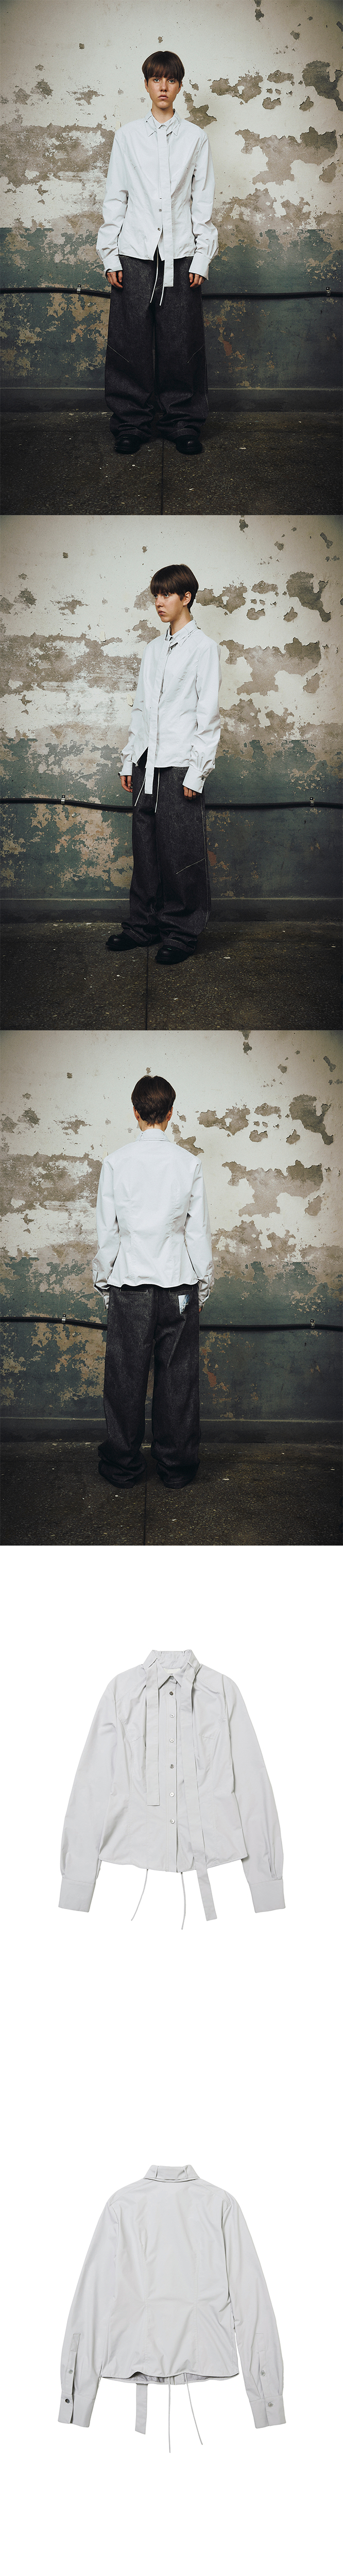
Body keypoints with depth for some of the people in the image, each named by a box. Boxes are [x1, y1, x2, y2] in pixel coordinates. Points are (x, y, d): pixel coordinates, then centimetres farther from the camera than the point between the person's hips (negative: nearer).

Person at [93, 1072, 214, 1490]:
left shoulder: (116, 1163, -5)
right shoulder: (189, 1164, -4)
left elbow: (107, 1229, -1)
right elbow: (199, 1230, 0)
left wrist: (104, 1280, 9)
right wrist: (204, 1282, 11)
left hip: (129, 1283, 0)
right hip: (179, 1283, 1)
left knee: (125, 1377, 7)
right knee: (177, 1377, 7)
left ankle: (123, 1466, 14)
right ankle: (177, 1466, 13)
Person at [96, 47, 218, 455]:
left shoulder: (195, 138, 7)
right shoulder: (128, 136, 7)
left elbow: (203, 202, 6)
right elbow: (115, 198, 7)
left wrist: (202, 258, -1)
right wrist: (110, 254, 1)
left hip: (180, 255, 0)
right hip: (135, 253, 0)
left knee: (181, 343, 0)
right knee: (131, 341, -1)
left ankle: (182, 421, 10)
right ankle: (130, 423, 9)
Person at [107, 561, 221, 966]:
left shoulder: (203, 647, -3)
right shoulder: (152, 651, 17)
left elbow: (209, 715, -8)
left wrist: (197, 771, -13)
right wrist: (129, 761, 15)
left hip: (180, 766, -6)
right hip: (147, 765, 6)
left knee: (182, 854, -4)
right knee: (146, 849, 8)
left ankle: (183, 932, 4)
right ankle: (144, 924, 16)